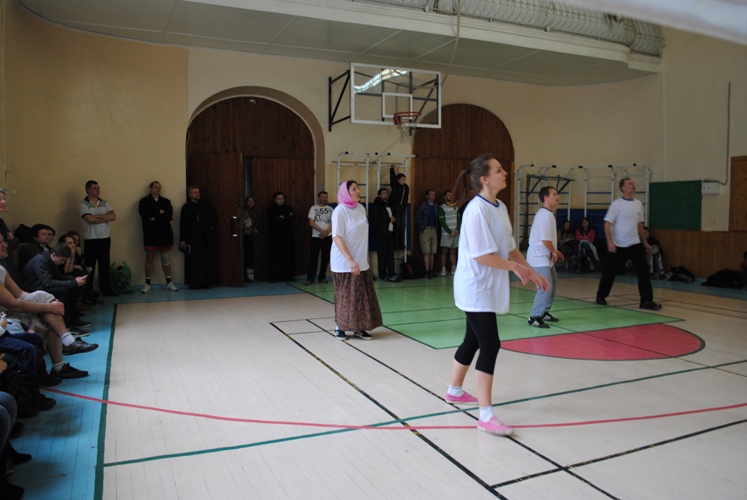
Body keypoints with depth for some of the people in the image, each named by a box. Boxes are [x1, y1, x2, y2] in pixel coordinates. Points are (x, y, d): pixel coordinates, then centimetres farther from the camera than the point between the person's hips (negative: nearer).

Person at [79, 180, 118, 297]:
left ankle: (106, 289, 16)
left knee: (105, 265, 9)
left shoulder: (104, 203, 10)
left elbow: (113, 217, -3)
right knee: (89, 266, 2)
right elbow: (90, 219, -19)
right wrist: (106, 218, -7)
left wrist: (98, 216, -14)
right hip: (91, 239, -4)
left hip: (105, 238, 4)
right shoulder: (83, 204, -4)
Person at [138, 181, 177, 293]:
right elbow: (144, 214, -13)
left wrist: (155, 218, -11)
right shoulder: (144, 201, 4)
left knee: (165, 259, 6)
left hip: (164, 233, 2)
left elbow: (170, 215, -3)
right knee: (149, 258, 1)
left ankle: (169, 283, 11)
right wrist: (159, 213, -11)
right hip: (150, 233, -2)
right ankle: (147, 284, 6)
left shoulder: (166, 201, 11)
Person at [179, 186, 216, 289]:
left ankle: (206, 282, 9)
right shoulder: (186, 207, 2)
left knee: (206, 260, 3)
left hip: (205, 238, 2)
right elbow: (182, 224, 0)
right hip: (191, 238, -2)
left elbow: (214, 218, 17)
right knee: (193, 261, -1)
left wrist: (211, 227, 2)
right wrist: (182, 240, -4)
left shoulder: (206, 206, 8)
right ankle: (193, 282, 6)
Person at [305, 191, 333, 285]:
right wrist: (322, 231, -15)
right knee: (313, 257, -4)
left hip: (328, 236, 3)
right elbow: (311, 222, -7)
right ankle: (310, 278, 0)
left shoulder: (330, 209, 9)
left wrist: (326, 232, -13)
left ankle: (322, 277, 14)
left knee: (326, 257, 5)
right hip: (316, 236, -3)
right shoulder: (313, 208, 2)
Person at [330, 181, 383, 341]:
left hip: (361, 262, 6)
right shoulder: (340, 211, -14)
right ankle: (339, 327, 19)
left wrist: (366, 257, 14)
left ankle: (359, 328, 17)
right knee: (346, 296, 3)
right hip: (345, 263, -6)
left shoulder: (361, 208, 6)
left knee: (363, 296, 7)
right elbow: (337, 238, -19)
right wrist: (350, 260, -25)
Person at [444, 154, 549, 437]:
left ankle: (455, 391, 38)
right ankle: (486, 416, -2)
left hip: (489, 289, 9)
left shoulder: (500, 208, 9)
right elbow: (481, 255, -24)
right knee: (490, 346, -10)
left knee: (473, 342, 19)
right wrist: (514, 266, -13)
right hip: (476, 289, -9)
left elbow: (510, 248, 14)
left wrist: (531, 273, 10)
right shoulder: (477, 209, -19)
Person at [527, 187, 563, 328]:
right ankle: (534, 317, -4)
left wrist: (555, 251, 13)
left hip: (546, 256, 11)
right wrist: (554, 251, -8)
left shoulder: (548, 214, 12)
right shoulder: (544, 215, -20)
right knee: (546, 288, -13)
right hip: (539, 257, -11)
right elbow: (545, 240, -23)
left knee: (553, 285, 19)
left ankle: (544, 312, 31)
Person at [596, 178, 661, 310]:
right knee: (610, 272, 6)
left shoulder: (638, 204, 7)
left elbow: (639, 224, 17)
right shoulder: (617, 204, -10)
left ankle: (646, 301, -1)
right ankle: (601, 296, 24)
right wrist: (610, 242, -23)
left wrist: (645, 242, 18)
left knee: (643, 270, -6)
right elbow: (607, 224, -13)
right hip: (619, 245, -4)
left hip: (635, 244, 4)